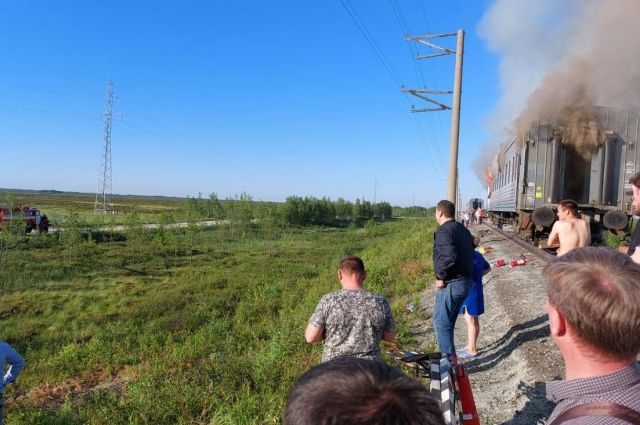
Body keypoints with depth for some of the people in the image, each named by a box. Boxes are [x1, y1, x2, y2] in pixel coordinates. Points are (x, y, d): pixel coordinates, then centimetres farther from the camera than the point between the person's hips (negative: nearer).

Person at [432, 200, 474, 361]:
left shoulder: (443, 230, -15)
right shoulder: (463, 229, 14)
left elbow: (450, 256, -29)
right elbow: (471, 253, 14)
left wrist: (442, 278, -18)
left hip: (450, 284, -9)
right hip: (466, 281, 9)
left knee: (441, 324, 1)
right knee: (448, 323, 21)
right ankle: (449, 357, 30)